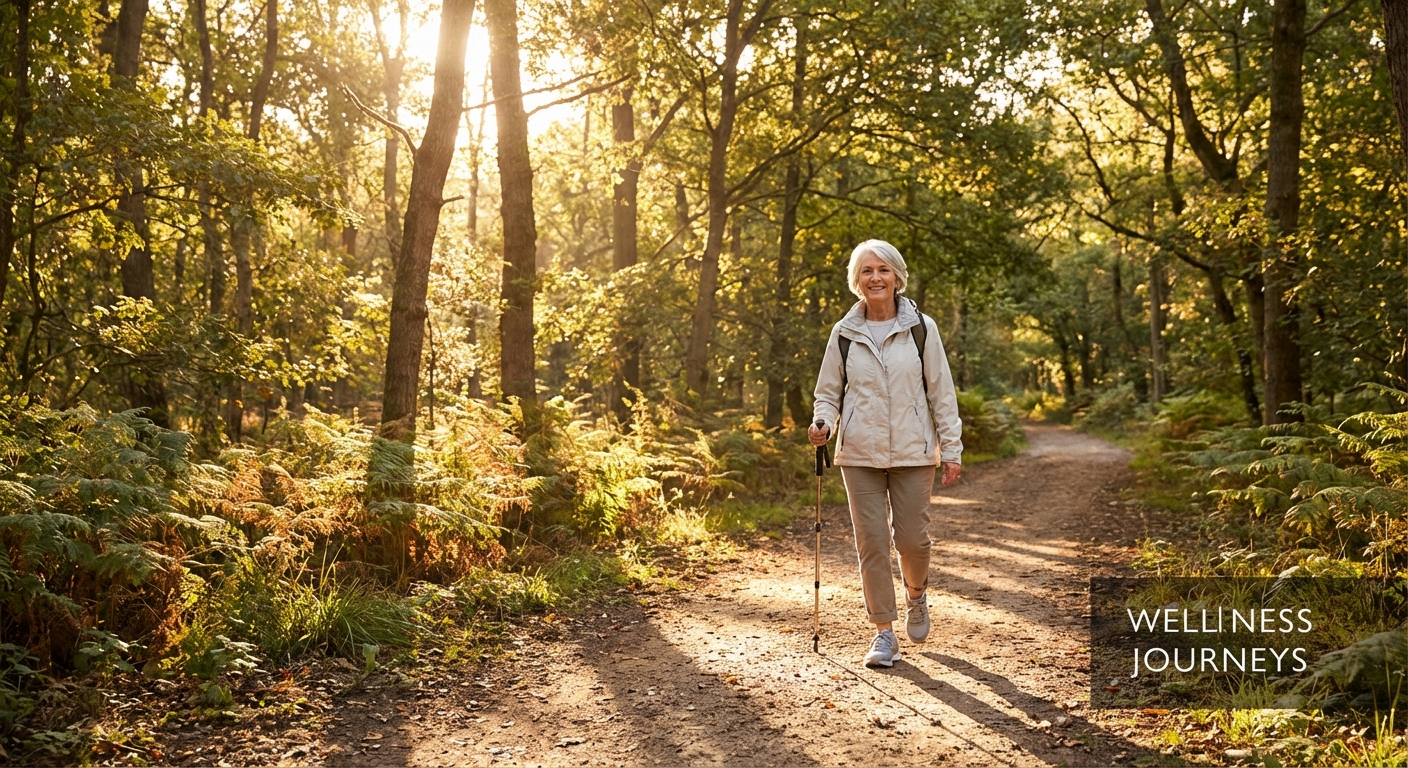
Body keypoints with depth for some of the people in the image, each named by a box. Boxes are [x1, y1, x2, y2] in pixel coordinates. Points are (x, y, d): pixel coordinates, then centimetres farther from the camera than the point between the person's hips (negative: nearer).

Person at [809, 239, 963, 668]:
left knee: (912, 538, 2)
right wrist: (823, 424, -10)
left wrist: (951, 449, -1)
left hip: (913, 453, -1)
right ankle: (884, 632, 12)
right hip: (860, 455, 1)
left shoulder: (921, 329, 1)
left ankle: (916, 596, 35)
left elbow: (941, 392, 3)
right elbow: (828, 392, 11)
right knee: (871, 542, 1)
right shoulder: (844, 333, 4)